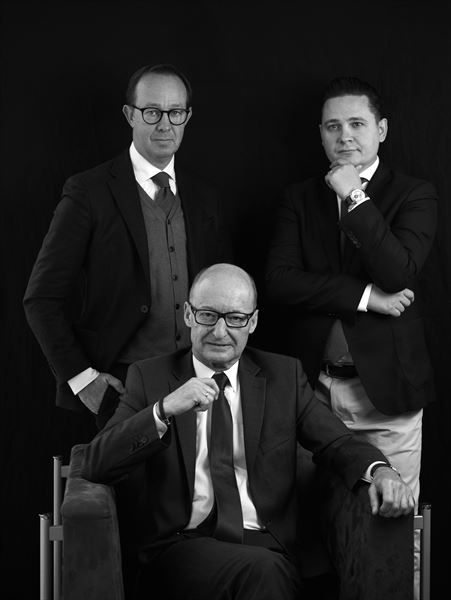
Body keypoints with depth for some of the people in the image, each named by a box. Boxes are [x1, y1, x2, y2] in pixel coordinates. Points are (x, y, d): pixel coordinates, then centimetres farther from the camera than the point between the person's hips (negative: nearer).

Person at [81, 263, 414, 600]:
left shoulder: (284, 375, 14)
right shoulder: (149, 377, 8)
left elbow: (338, 443, 9)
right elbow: (95, 466, -3)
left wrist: (379, 470, -15)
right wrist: (164, 410, -18)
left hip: (264, 543, 2)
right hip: (182, 544, -2)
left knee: (267, 570, -33)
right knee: (260, 570, -33)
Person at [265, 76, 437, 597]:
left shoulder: (413, 196, 3)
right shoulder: (299, 199, 10)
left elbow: (399, 273, -14)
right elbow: (279, 284, -3)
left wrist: (355, 199, -13)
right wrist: (364, 297, -11)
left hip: (386, 385, -2)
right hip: (314, 386, 2)